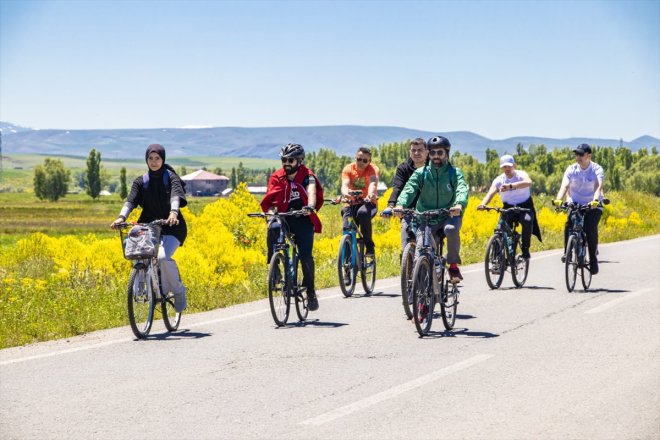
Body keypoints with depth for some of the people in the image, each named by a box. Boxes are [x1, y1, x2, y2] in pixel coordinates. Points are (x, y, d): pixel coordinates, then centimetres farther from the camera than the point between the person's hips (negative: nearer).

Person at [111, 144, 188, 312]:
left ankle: (179, 290, -4)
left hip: (172, 228, -4)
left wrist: (173, 213, -43)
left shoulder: (171, 178, -2)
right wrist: (121, 217, -27)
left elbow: (176, 195, -21)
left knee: (163, 257, -28)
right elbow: (131, 200, -7)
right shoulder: (141, 182, 8)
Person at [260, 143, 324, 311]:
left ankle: (310, 291, 5)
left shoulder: (307, 175, -7)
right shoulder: (276, 177, -1)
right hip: (283, 217, 1)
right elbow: (269, 200, -9)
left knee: (305, 256, -15)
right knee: (273, 228, -33)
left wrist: (310, 206, -47)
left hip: (303, 219, -1)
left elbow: (312, 191, -26)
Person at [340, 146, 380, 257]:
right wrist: (346, 193, -47)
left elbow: (373, 183, -31)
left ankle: (369, 246, -21)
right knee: (347, 228, -23)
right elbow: (345, 185, -21)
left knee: (363, 213, -37)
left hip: (368, 203, -2)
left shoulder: (373, 169, -9)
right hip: (352, 203, 2)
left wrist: (371, 194, -55)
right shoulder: (348, 169, -4)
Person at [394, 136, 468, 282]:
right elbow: (409, 189, -13)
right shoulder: (421, 173, 2)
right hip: (425, 217, 1)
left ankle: (453, 265, -17)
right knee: (420, 249, -18)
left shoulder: (454, 173, -1)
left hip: (449, 215, -1)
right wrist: (400, 205, -35)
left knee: (451, 229, -34)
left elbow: (462, 190, -18)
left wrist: (459, 205, -43)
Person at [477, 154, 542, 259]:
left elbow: (528, 182, -37)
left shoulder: (521, 175, -13)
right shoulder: (499, 180, -7)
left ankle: (525, 248, -17)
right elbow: (491, 192, -22)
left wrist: (511, 186, -54)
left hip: (525, 207, -2)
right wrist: (483, 204, -45)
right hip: (509, 209, 2)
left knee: (527, 221, -34)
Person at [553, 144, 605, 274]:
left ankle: (593, 260, -7)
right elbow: (565, 185, -21)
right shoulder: (571, 169, -7)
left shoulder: (597, 170, -13)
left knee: (591, 229, -20)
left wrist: (595, 200, -50)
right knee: (569, 225, -25)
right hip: (576, 203, 2)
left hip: (593, 206, -2)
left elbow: (598, 186, -30)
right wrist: (558, 199, -40)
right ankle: (567, 252, -8)